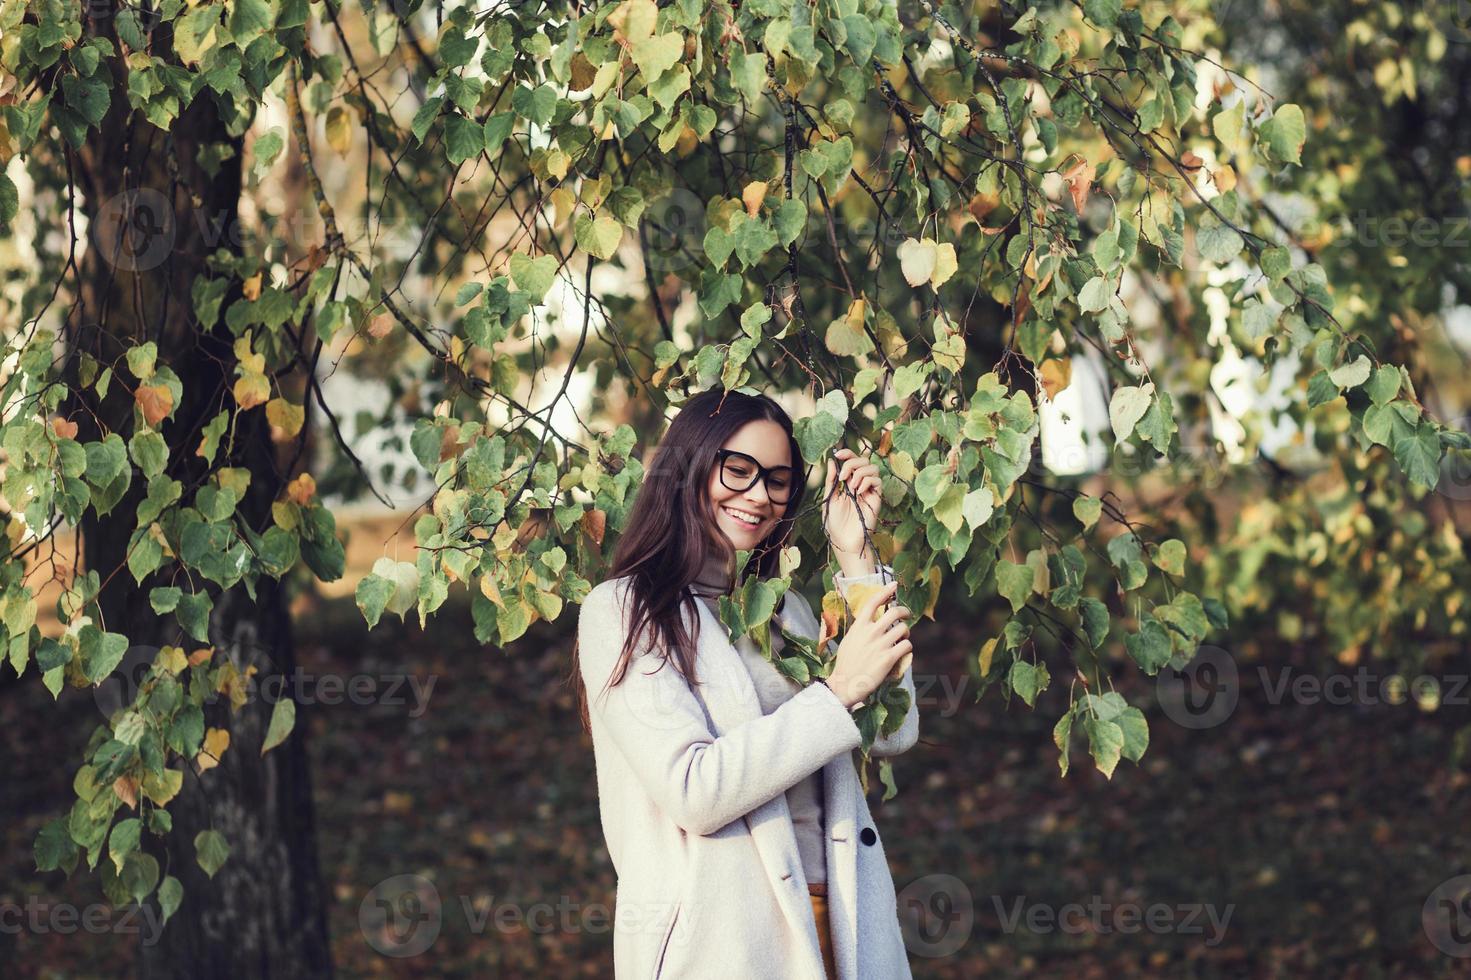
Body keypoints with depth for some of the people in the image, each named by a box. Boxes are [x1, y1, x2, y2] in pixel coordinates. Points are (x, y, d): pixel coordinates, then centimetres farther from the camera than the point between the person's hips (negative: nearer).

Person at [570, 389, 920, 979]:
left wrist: (856, 558, 1)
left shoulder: (786, 608, 14)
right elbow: (693, 792, -17)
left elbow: (893, 735, 1)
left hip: (835, 928, 6)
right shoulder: (622, 610, -6)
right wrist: (839, 690, -18)